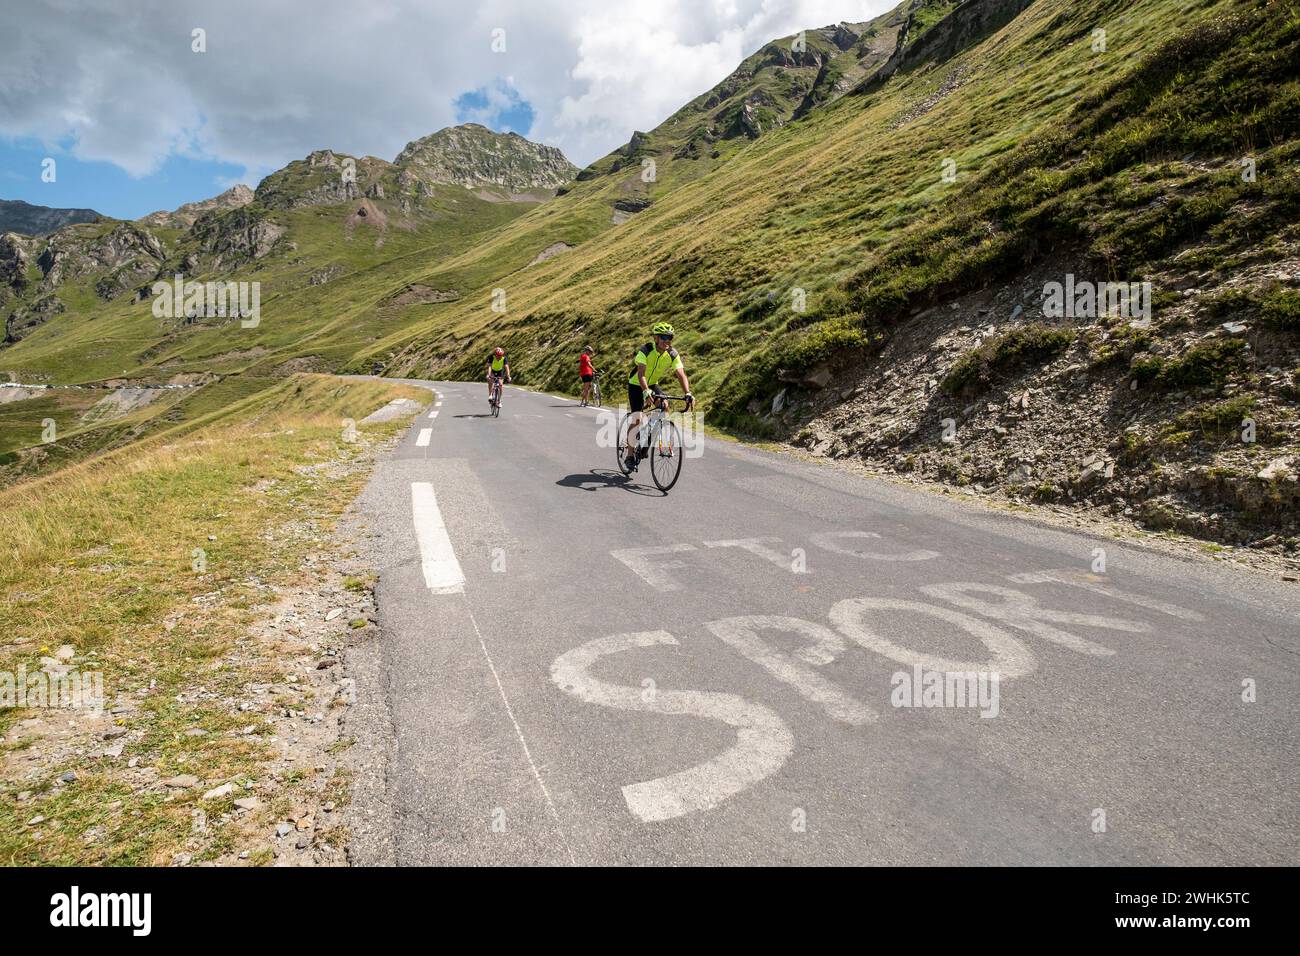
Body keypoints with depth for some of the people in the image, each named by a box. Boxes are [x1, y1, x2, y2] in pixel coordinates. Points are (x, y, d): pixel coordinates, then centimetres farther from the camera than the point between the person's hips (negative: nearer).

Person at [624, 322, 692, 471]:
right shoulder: (645, 351, -28)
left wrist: (687, 394, -42)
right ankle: (630, 455, -2)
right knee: (636, 418, -16)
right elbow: (641, 374, -40)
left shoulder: (673, 354, -17)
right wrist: (646, 392, -57)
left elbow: (681, 375, -25)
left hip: (653, 384, 4)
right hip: (636, 384, -4)